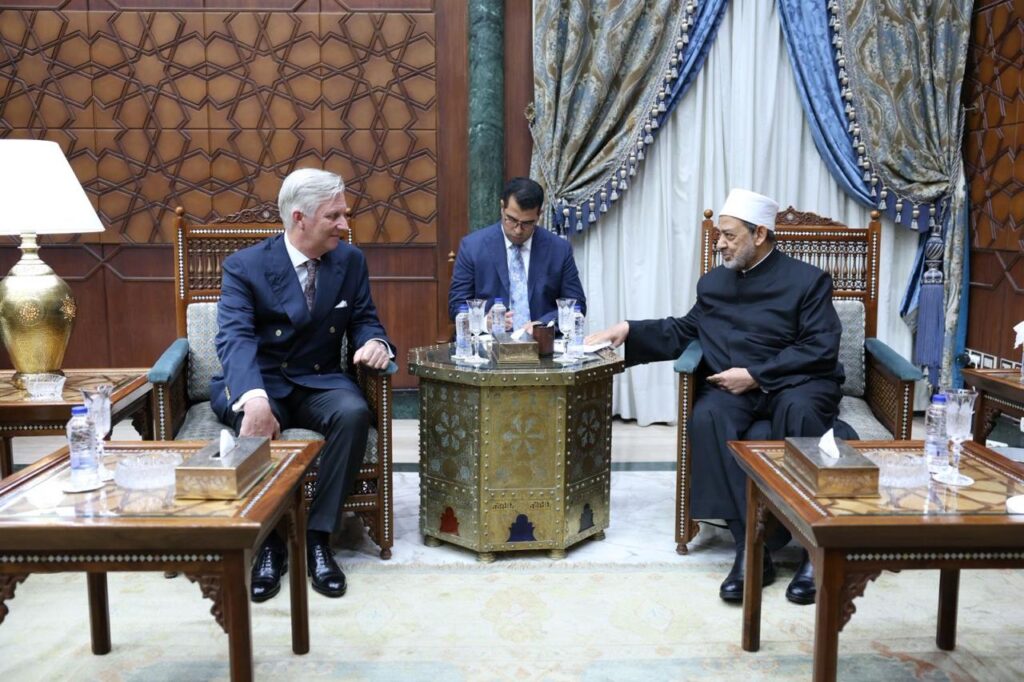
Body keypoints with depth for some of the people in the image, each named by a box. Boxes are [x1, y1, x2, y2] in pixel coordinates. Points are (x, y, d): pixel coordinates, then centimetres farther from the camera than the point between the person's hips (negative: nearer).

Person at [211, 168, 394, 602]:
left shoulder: (350, 261, 3)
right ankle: (268, 541, -17)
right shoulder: (245, 266, -9)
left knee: (354, 413, -31)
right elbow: (235, 338, -23)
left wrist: (374, 342, -20)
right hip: (259, 383, -2)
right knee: (256, 424, -36)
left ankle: (318, 538, -21)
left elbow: (363, 320, 8)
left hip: (319, 383, 3)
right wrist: (254, 398, -44)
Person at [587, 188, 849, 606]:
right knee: (708, 418, -32)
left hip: (794, 383, -3)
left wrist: (755, 375, -15)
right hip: (732, 387, 3)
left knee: (799, 412, -39)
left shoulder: (806, 280, 4)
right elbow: (681, 332, 26)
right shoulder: (713, 283, 20)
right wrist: (629, 331, 11)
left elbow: (821, 348, -7)